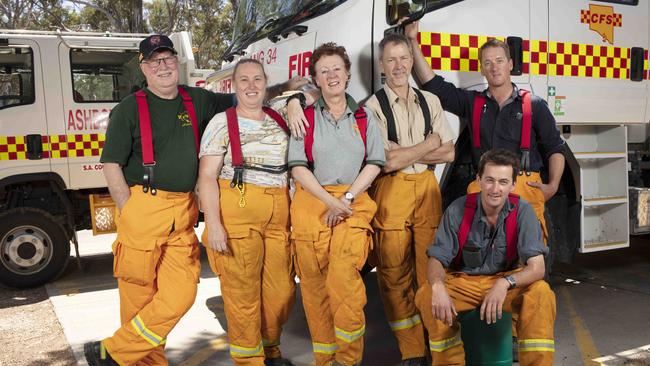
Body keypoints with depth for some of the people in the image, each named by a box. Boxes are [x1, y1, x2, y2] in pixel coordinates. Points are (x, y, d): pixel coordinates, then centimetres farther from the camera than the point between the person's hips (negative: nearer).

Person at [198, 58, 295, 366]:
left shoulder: (278, 120, 15)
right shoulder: (222, 122, 1)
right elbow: (207, 176, -5)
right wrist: (213, 224, -15)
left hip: (279, 216, 5)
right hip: (238, 213, -4)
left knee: (281, 289, 6)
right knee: (242, 292, -3)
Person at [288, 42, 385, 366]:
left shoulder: (364, 117, 13)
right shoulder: (305, 117, 9)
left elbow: (374, 163, 6)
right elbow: (298, 167, 0)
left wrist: (346, 198, -6)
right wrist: (330, 200, -9)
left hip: (354, 202, 0)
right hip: (311, 203, 1)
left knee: (343, 275, -18)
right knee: (314, 282, -1)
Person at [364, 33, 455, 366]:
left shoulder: (430, 102, 12)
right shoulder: (373, 106, -4)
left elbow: (448, 153, 6)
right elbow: (385, 163, -12)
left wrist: (404, 154, -7)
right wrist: (428, 144, 0)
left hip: (427, 189, 4)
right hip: (391, 192, -3)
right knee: (395, 275, 2)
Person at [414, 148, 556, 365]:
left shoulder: (522, 211, -14)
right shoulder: (458, 210, -15)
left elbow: (537, 267, -20)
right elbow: (436, 260, -14)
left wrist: (505, 283, -41)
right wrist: (438, 286, -38)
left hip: (510, 283, 0)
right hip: (462, 282, 0)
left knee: (541, 293, -30)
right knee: (426, 295, -27)